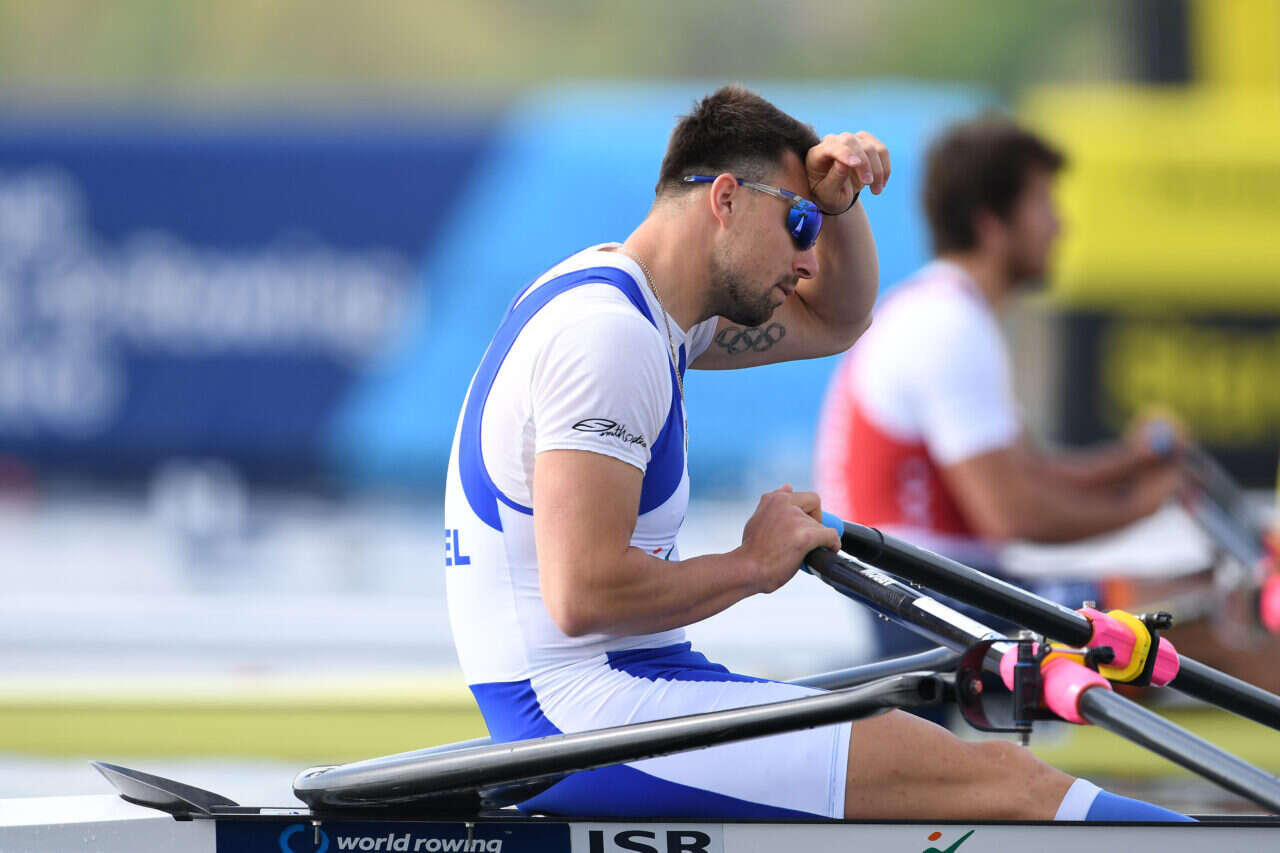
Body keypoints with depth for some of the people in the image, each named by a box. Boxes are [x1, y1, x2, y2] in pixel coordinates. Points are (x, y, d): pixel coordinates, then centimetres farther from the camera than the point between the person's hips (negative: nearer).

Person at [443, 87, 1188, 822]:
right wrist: (754, 564, -11)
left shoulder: (620, 301, 16)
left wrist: (841, 202, 10)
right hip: (581, 707, -11)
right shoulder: (605, 332, -17)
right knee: (1002, 785, -17)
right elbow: (584, 591, -25)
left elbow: (834, 320, 30)